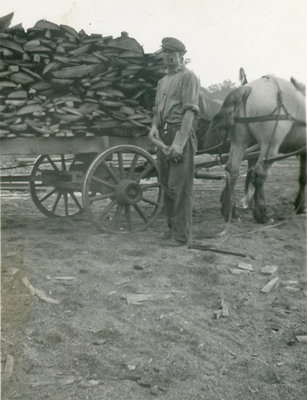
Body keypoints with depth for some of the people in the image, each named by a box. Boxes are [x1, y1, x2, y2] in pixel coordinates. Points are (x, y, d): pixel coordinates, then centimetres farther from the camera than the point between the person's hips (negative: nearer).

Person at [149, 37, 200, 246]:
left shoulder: (188, 77, -5)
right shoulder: (163, 81, 20)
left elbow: (190, 111, -14)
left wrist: (179, 143, -22)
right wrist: (154, 126, 1)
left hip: (180, 135, -8)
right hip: (163, 137, 8)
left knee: (180, 186, -7)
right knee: (167, 184, 13)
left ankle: (181, 234, 1)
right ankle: (172, 227, 25)